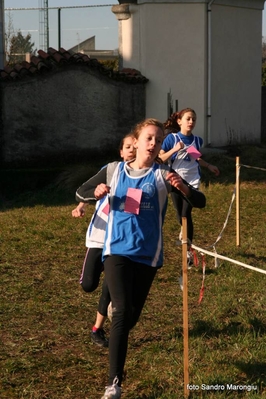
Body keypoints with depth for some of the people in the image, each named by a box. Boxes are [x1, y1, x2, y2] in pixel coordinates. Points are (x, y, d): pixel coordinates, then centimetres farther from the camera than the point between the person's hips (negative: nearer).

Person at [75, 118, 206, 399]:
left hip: (148, 254, 1)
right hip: (117, 250, -1)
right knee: (122, 313, -17)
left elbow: (200, 202, -7)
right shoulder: (113, 171, 3)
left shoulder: (162, 175, -2)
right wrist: (96, 192, -11)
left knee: (131, 317, 10)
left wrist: (183, 188, -29)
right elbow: (80, 193, 12)